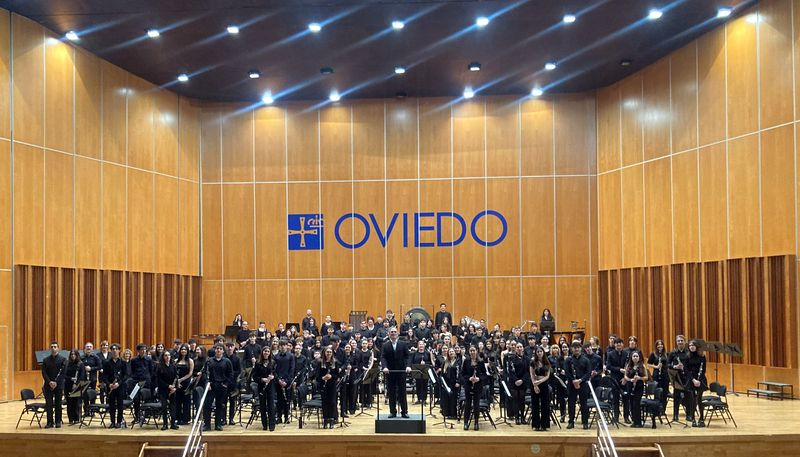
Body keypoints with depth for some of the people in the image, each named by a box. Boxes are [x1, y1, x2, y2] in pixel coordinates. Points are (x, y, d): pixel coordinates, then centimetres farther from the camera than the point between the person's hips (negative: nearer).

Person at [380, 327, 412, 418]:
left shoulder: (403, 344, 5)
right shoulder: (385, 345, 4)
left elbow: (407, 356, 0)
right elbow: (383, 358, -5)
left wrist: (407, 366, -17)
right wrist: (385, 367, -22)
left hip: (401, 371, 0)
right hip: (390, 372, 0)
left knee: (402, 392, 2)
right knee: (391, 393, 5)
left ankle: (404, 411, 7)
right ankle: (392, 411, 11)